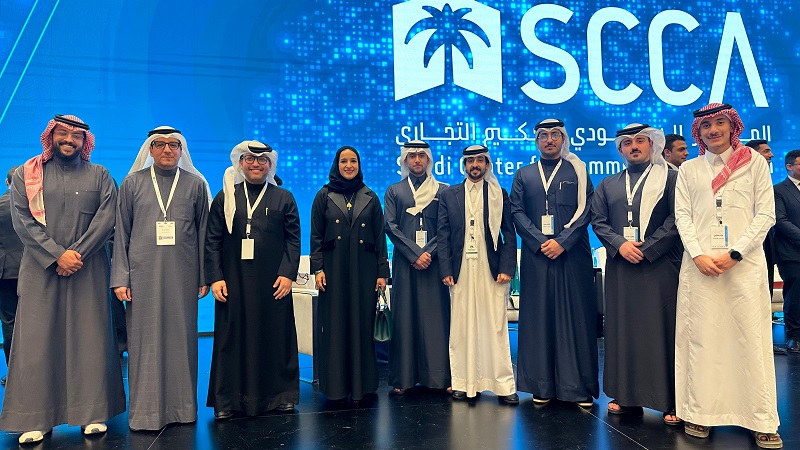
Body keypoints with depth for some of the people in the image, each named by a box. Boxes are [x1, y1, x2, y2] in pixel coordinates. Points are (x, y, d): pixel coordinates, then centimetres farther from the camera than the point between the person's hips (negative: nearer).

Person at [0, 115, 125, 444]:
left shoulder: (99, 176, 9)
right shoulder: (27, 175, 9)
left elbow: (106, 219, -2)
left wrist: (76, 254, -12)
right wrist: (57, 255, -11)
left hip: (87, 271, 0)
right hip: (41, 270, 1)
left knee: (89, 338, 2)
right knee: (38, 340, 0)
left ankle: (93, 413, 10)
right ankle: (36, 419, 8)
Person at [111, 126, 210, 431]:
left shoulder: (196, 184, 8)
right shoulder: (133, 183, 8)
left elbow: (203, 232, 7)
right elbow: (121, 232, 6)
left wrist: (204, 277, 4)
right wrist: (120, 278, -1)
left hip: (183, 275, 0)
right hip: (143, 273, 0)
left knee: (181, 337, 4)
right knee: (145, 339, 2)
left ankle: (182, 406, 16)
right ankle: (145, 411, 12)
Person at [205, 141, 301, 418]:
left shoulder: (284, 198, 9)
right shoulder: (225, 198, 10)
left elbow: (293, 239, 3)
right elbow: (212, 241, 5)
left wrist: (287, 273, -8)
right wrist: (215, 277, -6)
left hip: (274, 283, 0)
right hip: (233, 282, 1)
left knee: (276, 337, 5)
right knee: (232, 339, 5)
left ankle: (281, 395, 19)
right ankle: (227, 400, 16)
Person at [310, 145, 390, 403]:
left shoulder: (370, 198, 9)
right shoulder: (324, 196, 6)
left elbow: (380, 237, 7)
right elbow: (316, 236, 4)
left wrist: (382, 271, 1)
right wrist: (317, 268, -6)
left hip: (364, 270, 1)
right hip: (334, 270, -1)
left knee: (362, 324, 4)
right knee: (334, 326, 2)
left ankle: (362, 385, 14)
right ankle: (336, 386, 12)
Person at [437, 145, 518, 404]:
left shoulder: (499, 194, 9)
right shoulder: (449, 195, 11)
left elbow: (509, 234, 5)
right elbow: (443, 235, 5)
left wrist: (506, 268, -6)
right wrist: (445, 270, -4)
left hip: (491, 271, -1)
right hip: (461, 271, 1)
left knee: (496, 328, 0)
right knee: (462, 328, 4)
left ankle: (504, 385, 8)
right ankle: (464, 383, 13)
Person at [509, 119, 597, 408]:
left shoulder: (577, 172, 10)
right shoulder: (523, 175, 14)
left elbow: (585, 210, 0)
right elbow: (517, 212, 5)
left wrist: (562, 241, -12)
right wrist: (541, 242, -8)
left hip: (572, 255, -1)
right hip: (536, 256, 2)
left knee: (575, 317, 0)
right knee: (538, 318, 2)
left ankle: (579, 387, 8)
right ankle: (542, 386, 10)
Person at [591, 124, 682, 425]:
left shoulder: (670, 178, 5)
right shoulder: (608, 185, 17)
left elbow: (676, 219, -5)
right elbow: (598, 220, 9)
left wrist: (646, 249, -12)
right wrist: (620, 244, -8)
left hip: (659, 265, -3)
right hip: (620, 267, 4)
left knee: (662, 329, -1)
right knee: (622, 329, 6)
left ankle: (671, 401, 8)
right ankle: (626, 396, 16)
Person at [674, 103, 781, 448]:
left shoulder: (754, 162, 9)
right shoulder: (689, 169, 12)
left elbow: (766, 214, 2)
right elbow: (682, 216, 5)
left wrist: (734, 254, -9)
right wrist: (698, 255, -10)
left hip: (745, 263, -1)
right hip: (700, 264, 1)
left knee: (751, 338, 0)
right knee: (701, 338, 1)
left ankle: (762, 420, 9)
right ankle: (700, 413, 8)